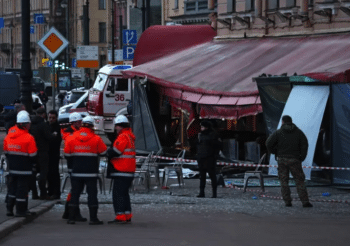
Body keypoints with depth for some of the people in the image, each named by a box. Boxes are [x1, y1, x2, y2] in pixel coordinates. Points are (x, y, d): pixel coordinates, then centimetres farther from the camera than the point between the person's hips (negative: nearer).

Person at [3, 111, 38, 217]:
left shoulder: (8, 136, 3)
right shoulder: (29, 138, -16)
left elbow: (6, 152, 11)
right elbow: (32, 155, -12)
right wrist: (32, 163, 7)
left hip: (12, 167, 6)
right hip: (24, 168, -6)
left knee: (12, 187, 16)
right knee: (22, 188, 1)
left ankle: (9, 209, 19)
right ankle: (21, 210, 5)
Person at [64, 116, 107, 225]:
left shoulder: (72, 138, 0)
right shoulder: (96, 139, -7)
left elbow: (67, 154, 5)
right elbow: (103, 152, 2)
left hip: (76, 171, 2)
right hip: (91, 172, -2)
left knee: (75, 193, 8)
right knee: (92, 193, 2)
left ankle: (71, 217, 6)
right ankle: (93, 218, -1)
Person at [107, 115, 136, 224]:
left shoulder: (123, 137, -14)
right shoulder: (130, 136, 18)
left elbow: (115, 152, -19)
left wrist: (109, 151, 2)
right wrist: (111, 150, 7)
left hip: (121, 171, -10)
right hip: (129, 171, 10)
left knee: (118, 194, -9)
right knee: (124, 193, 16)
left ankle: (120, 216, -12)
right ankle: (127, 216, 17)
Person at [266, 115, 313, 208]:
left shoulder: (278, 132, 1)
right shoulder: (298, 132, 5)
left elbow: (269, 143, -6)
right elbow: (304, 145, -1)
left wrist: (275, 152, 9)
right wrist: (302, 157, 5)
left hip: (282, 159, 0)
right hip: (294, 160, 0)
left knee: (284, 181, 8)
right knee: (299, 180, 2)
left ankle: (287, 201, 4)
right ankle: (305, 201, -5)